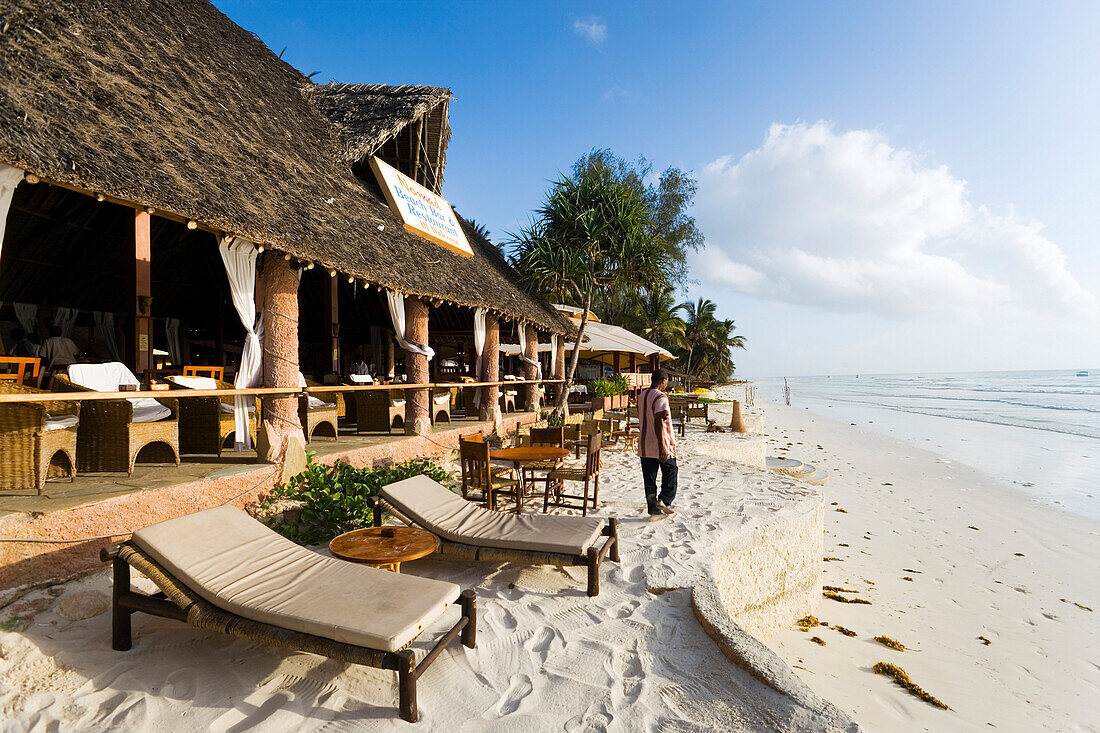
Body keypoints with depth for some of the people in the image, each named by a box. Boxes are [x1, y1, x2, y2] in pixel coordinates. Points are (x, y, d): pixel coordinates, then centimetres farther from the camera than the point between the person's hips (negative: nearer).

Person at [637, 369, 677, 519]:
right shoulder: (661, 397, -15)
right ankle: (664, 500, 7)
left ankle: (654, 510, 13)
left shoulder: (641, 395, 9)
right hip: (659, 444, -7)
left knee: (649, 478, 9)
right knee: (670, 471, 14)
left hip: (644, 445, 7)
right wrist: (662, 447, -23)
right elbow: (658, 422, -22)